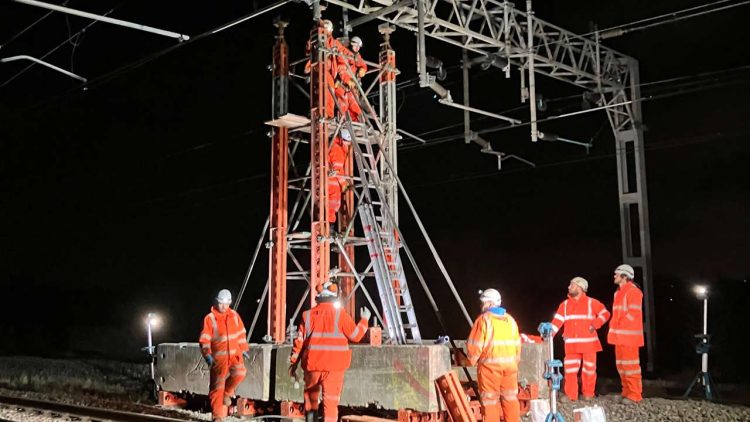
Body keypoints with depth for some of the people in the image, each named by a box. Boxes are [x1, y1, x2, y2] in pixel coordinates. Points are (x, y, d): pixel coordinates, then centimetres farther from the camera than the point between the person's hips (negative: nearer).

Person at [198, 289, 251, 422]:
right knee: (217, 386, -1)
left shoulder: (234, 315, 6)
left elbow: (241, 333, 17)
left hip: (234, 353, 3)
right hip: (219, 357, -2)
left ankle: (227, 393, 2)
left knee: (240, 372, -25)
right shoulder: (210, 318, -7)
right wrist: (207, 354, -23)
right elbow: (204, 339, -10)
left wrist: (244, 349, 17)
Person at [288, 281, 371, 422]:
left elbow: (299, 340, 6)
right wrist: (364, 320, 16)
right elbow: (355, 335, -1)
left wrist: (293, 363, 13)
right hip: (333, 366, -2)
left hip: (312, 364, 3)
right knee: (331, 400, -1)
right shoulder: (340, 314, -4)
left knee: (310, 397, 22)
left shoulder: (308, 315, 5)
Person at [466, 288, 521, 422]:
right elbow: (517, 344, 14)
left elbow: (475, 344, -9)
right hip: (510, 365, 5)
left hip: (490, 365, -5)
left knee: (490, 400, 2)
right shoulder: (510, 320, 11)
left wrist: (472, 360, 6)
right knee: (510, 398, 13)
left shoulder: (484, 319, -7)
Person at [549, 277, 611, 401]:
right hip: (571, 344, 3)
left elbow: (605, 314, 1)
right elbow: (557, 321, 2)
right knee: (570, 369, -1)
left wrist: (595, 325, -10)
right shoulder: (565, 304, 8)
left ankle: (588, 394, 20)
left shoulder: (591, 303, -1)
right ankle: (571, 395, 7)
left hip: (588, 343, -2)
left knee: (589, 369, 5)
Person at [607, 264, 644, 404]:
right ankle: (627, 392, 20)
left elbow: (633, 313, -17)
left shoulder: (633, 291, -11)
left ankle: (634, 395, -3)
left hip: (628, 335, -10)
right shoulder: (619, 292, 18)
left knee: (630, 365, -7)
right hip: (619, 335, 10)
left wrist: (620, 325, -14)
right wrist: (614, 327, 13)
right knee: (621, 365, 12)